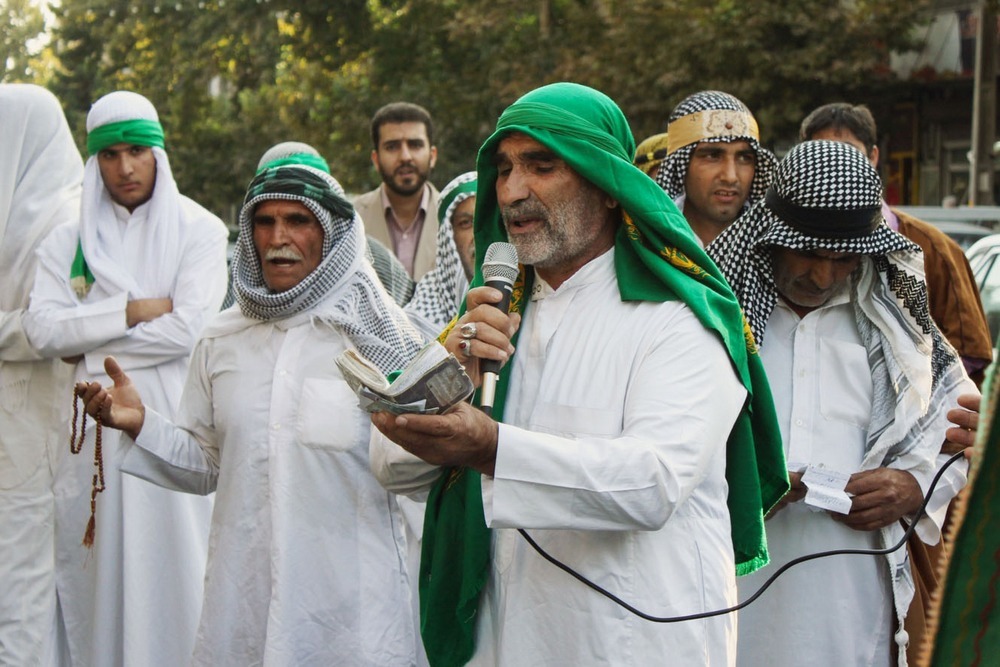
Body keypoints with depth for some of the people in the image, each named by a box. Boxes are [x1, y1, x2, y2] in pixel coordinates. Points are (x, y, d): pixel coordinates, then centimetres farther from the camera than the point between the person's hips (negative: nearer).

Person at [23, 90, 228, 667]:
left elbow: (189, 328, -11)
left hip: (171, 421, -3)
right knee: (98, 568, 5)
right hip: (94, 423, 3)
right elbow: (43, 329, -3)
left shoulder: (198, 230, 1)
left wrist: (89, 344, -5)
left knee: (167, 568, -3)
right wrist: (133, 312, -10)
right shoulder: (69, 241, 11)